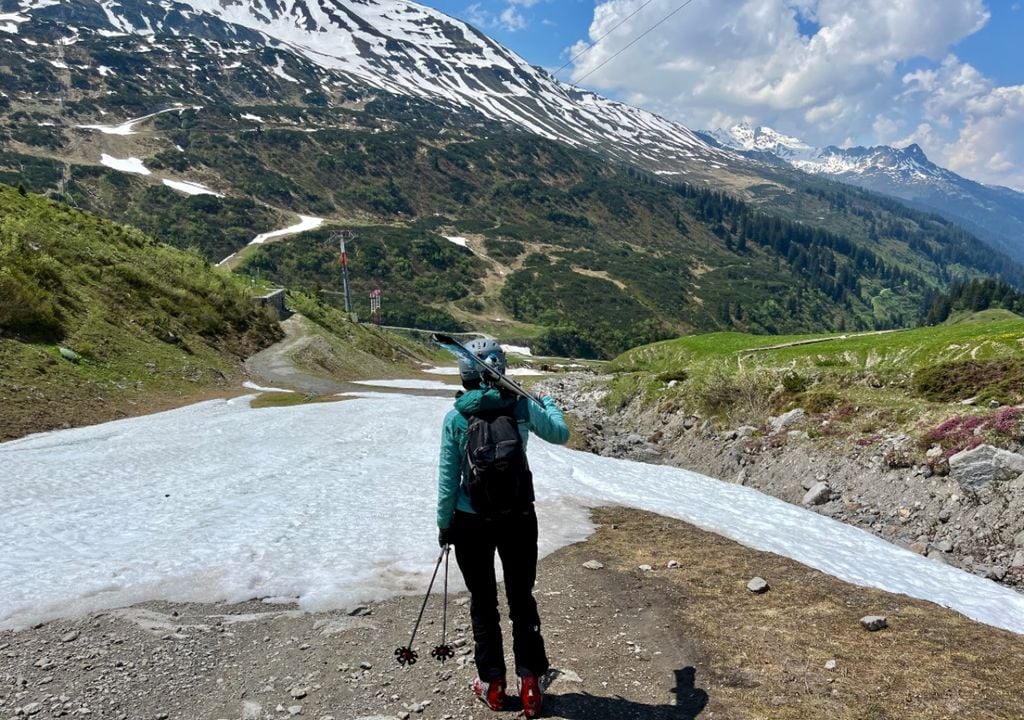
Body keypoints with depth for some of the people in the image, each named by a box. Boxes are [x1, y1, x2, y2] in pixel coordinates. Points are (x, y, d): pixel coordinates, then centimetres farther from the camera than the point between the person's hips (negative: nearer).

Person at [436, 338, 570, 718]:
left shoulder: (456, 416, -11)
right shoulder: (521, 405, -9)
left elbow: (448, 479, -7)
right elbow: (561, 434, 9)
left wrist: (444, 524, 6)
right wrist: (549, 403, 29)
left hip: (471, 522, -1)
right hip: (518, 518, 1)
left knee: (483, 602, 16)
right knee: (522, 599, 16)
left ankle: (491, 683, 26)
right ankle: (530, 684, 22)